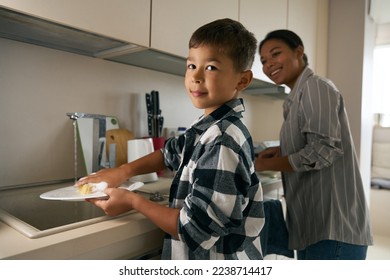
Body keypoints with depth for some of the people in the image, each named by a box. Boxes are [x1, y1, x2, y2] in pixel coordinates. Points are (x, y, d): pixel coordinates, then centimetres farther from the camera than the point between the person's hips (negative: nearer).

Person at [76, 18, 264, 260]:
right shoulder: (212, 128, -1)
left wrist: (132, 201, -16)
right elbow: (170, 154, 14)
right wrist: (123, 171, 1)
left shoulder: (223, 142, -29)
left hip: (220, 256, -8)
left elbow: (196, 229, -28)